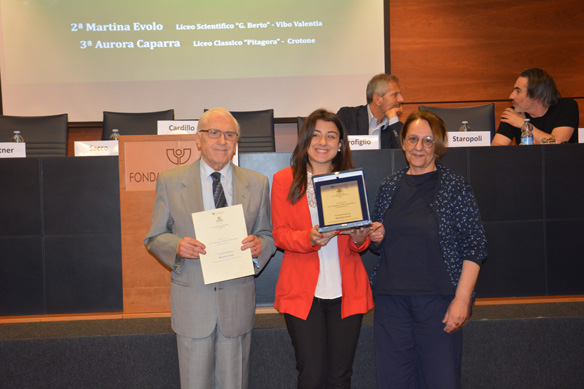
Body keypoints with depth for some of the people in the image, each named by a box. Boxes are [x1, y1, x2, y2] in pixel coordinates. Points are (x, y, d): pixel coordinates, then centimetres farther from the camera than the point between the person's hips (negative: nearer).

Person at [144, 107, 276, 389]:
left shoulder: (257, 184, 5)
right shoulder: (170, 182, 1)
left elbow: (268, 235, 11)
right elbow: (154, 238, 4)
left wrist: (259, 245, -13)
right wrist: (177, 246, -18)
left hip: (238, 300, 1)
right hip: (191, 300, -1)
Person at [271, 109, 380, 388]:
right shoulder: (284, 180, 4)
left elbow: (359, 244, 13)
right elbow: (280, 235, 0)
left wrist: (359, 238, -11)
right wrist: (311, 238, -19)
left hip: (347, 292, 2)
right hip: (302, 291, -2)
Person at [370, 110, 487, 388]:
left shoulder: (454, 187, -2)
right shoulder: (389, 187, 10)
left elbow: (474, 246, -5)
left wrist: (462, 299, -12)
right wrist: (376, 237, -2)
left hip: (438, 301, -3)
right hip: (391, 300, 4)